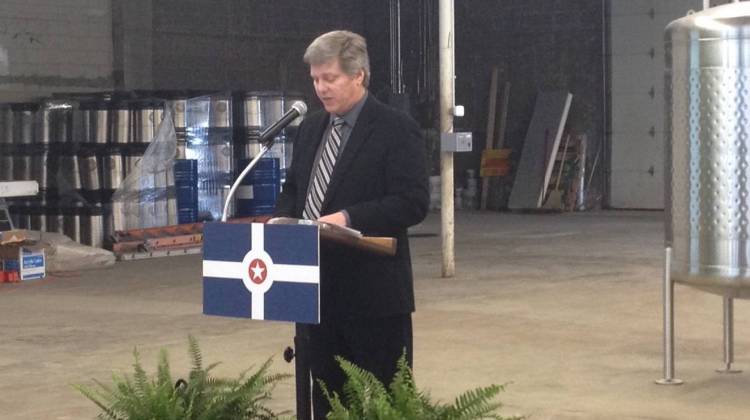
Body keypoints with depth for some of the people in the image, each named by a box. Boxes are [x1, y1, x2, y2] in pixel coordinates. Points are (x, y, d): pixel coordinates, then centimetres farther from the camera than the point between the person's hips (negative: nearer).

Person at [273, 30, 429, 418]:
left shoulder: (396, 129, -8)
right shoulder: (309, 129, 14)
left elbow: (413, 202, -16)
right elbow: (293, 189, 23)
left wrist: (348, 218, -24)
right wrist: (282, 220, 1)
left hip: (373, 291, -7)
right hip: (318, 288, 7)